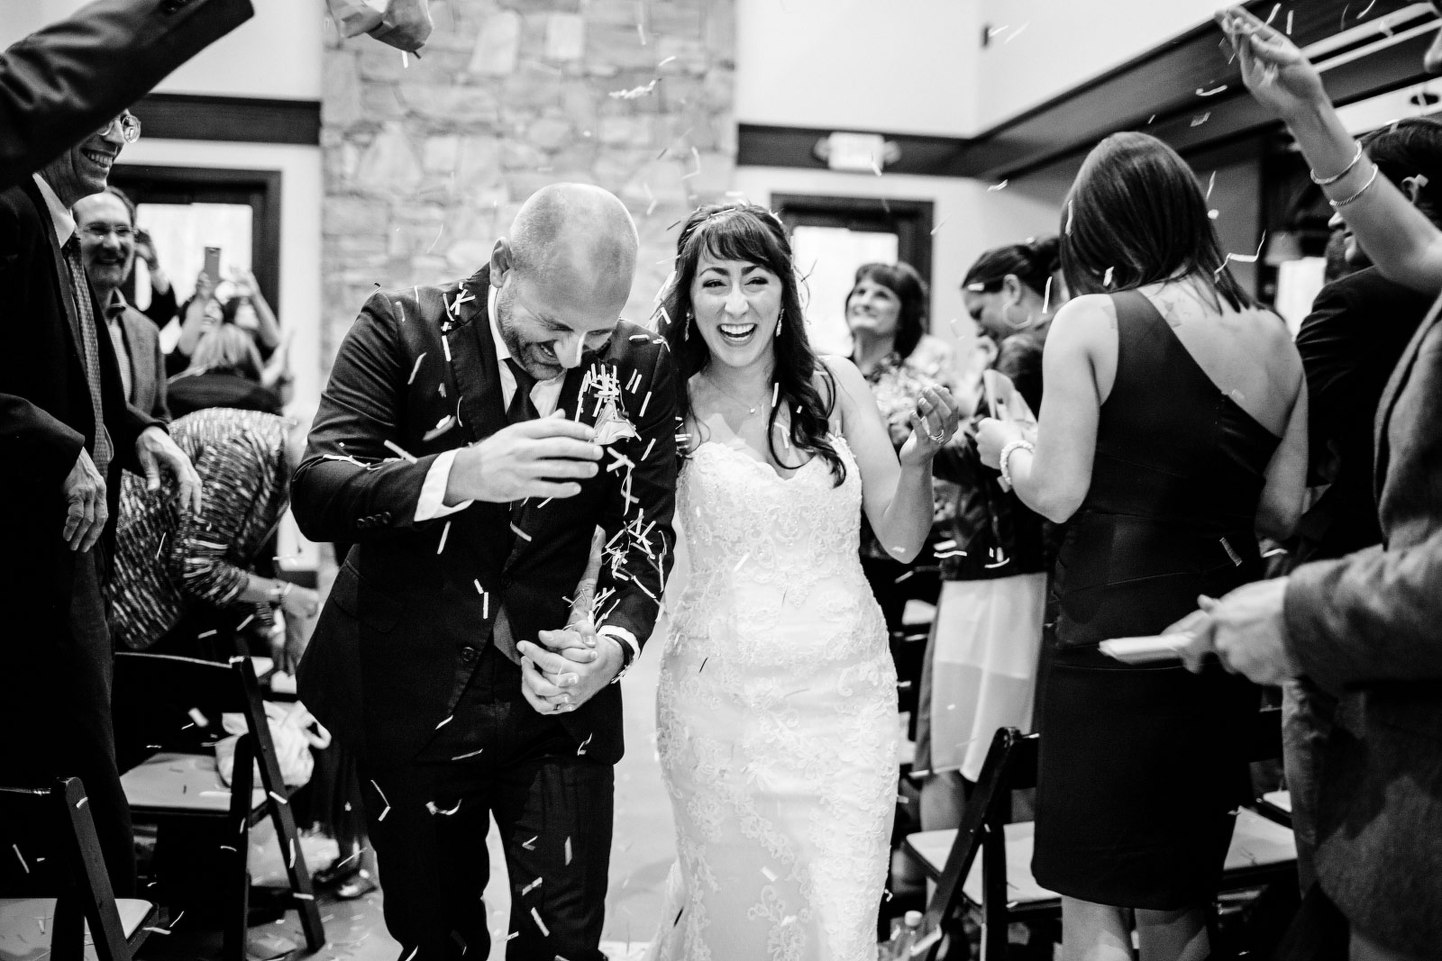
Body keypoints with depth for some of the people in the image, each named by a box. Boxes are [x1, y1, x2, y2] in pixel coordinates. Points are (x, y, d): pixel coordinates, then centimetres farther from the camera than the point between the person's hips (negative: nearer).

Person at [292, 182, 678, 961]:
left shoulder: (639, 367, -4)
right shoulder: (401, 327, -10)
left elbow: (647, 527, -1)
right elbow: (315, 493, -20)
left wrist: (614, 641, -21)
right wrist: (460, 475, -38)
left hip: (556, 701, 1)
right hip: (408, 694, 0)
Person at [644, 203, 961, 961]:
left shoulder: (835, 385, -1)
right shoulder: (671, 405, -5)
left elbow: (901, 540, 1)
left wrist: (919, 455, -15)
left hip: (847, 692, 1)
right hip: (722, 698, -1)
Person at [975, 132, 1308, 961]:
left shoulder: (1092, 322, -10)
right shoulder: (1274, 337, 5)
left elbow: (1057, 494, -13)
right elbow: (1280, 511, 7)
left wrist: (1007, 445, 7)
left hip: (1116, 635, -6)